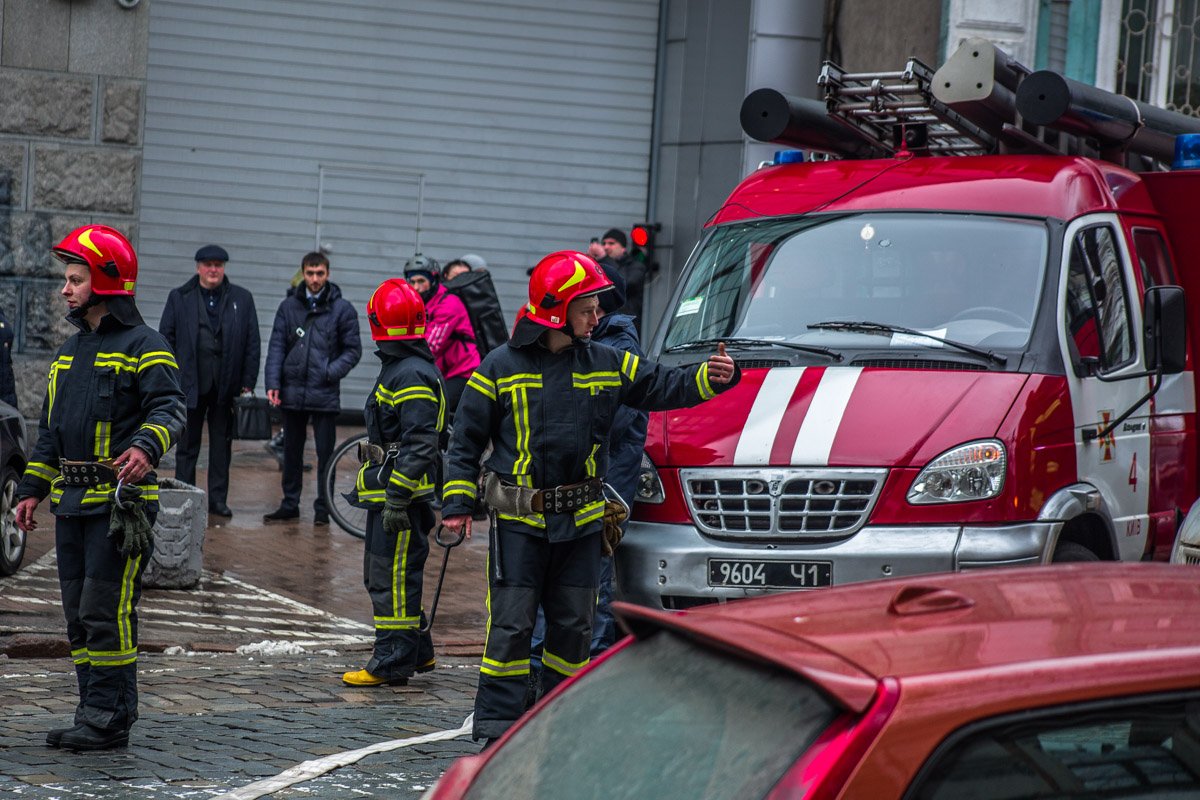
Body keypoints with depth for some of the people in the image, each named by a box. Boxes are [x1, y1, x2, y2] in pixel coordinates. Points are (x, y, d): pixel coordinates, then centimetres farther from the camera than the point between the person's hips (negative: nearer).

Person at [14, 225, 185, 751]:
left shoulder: (143, 346, -6)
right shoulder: (70, 351, 20)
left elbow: (169, 408, -18)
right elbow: (50, 429, 24)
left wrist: (146, 447, -37)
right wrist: (32, 488, 18)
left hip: (120, 499, -8)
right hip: (72, 500, 8)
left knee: (106, 612, -9)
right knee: (78, 613, 9)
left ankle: (107, 718, -5)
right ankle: (97, 710, 17)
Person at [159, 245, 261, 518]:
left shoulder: (242, 299, 7)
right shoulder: (179, 298, 5)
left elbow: (253, 344, 6)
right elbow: (166, 339, 5)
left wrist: (248, 383, 0)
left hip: (226, 386, 1)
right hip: (190, 385, -1)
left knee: (222, 445, 7)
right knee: (187, 446, 4)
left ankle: (218, 499, 13)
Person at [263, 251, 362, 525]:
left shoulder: (342, 309, 0)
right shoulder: (289, 306, 5)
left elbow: (353, 349, 3)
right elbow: (277, 346, 5)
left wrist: (332, 372, -12)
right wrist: (273, 383, -5)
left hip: (325, 395, -2)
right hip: (292, 392, 2)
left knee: (325, 454, 2)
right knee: (291, 451, 12)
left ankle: (323, 508, 12)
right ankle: (290, 505, 22)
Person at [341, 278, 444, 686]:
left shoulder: (411, 377, -18)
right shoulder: (398, 368, 17)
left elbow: (419, 445, -24)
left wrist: (397, 499, -25)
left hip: (399, 493, -11)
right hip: (389, 491, 11)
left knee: (393, 577, -6)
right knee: (381, 575, 17)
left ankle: (392, 663, -1)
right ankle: (417, 651, 25)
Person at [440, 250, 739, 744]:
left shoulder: (608, 365, 6)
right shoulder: (502, 367, -3)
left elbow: (665, 388, 7)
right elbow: (466, 440, 3)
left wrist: (713, 377, -12)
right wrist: (457, 503, -1)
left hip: (581, 519, 4)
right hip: (519, 520, -4)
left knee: (573, 625, 9)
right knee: (511, 624, -5)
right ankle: (495, 724, 0)